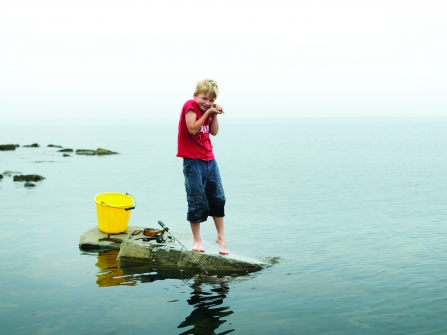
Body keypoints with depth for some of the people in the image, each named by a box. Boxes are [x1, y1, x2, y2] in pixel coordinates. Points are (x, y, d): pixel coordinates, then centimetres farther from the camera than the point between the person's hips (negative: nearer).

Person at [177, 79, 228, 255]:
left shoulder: (207, 110, 12)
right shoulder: (190, 106, -10)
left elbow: (214, 132, 8)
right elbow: (192, 129, -22)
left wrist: (214, 114, -3)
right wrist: (207, 113, -19)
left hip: (209, 159, 7)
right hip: (193, 161, -7)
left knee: (218, 198, 9)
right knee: (197, 202, -3)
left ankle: (221, 236, 21)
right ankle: (197, 240, 10)